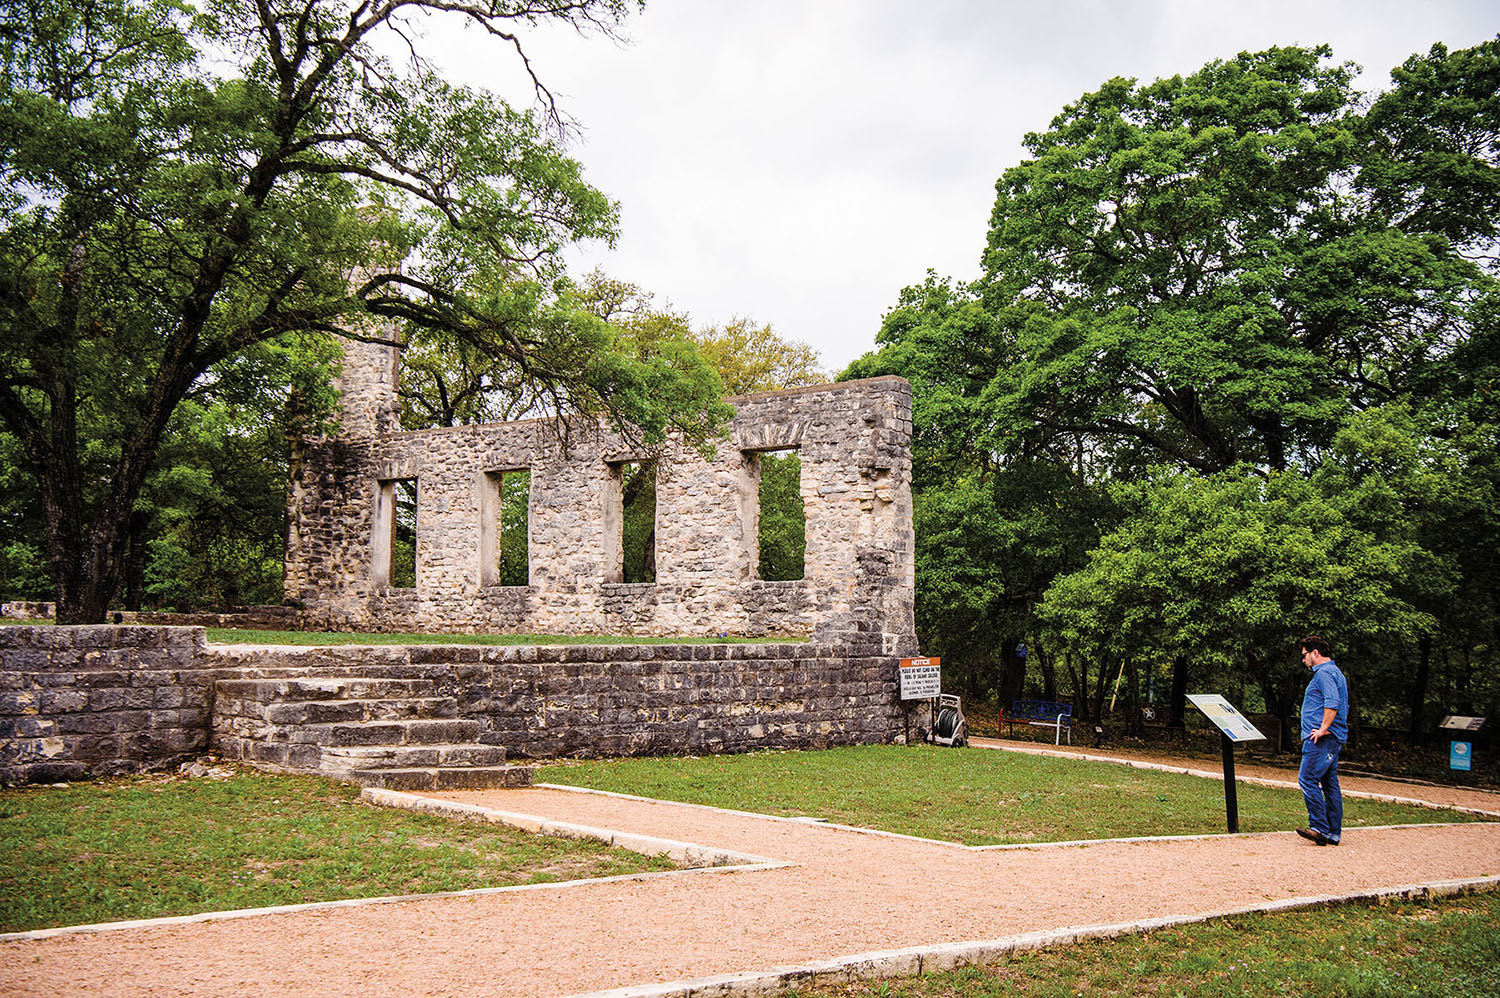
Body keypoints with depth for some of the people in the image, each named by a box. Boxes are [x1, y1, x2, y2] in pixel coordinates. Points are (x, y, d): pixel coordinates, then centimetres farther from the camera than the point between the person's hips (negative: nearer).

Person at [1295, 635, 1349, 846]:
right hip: (1335, 739, 11)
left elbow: (1332, 703, -25)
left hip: (1322, 739, -11)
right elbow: (1344, 708, 27)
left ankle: (1320, 827, -15)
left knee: (1307, 779, -12)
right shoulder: (1336, 672, 23)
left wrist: (1323, 729, -22)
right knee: (1330, 783, 10)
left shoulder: (1324, 673, -11)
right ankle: (1334, 832, 11)